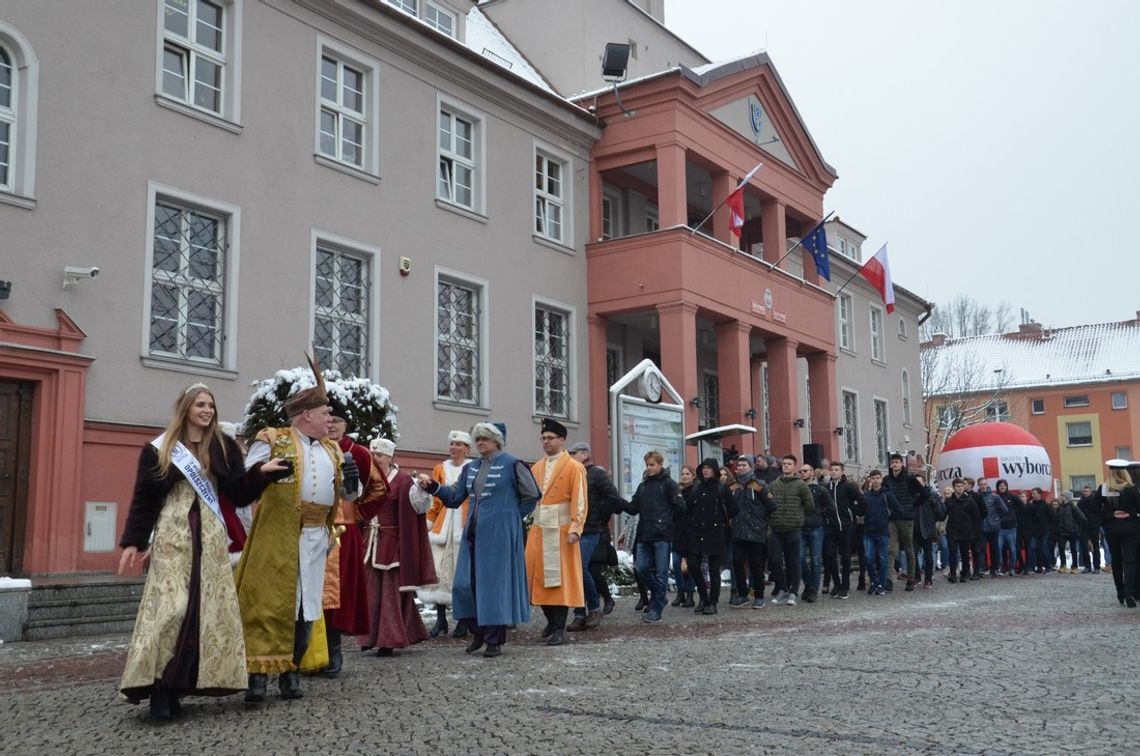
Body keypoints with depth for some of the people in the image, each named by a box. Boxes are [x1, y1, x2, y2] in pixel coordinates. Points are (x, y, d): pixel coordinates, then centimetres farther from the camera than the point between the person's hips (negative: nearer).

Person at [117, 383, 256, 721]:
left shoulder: (224, 447, 9)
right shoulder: (158, 450, 4)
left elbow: (239, 495, 5)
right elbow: (143, 498, 3)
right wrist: (133, 541, -3)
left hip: (210, 536, 3)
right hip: (172, 535, -3)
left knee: (207, 608, -1)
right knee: (169, 608, -12)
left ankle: (177, 686, 7)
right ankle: (160, 689, -10)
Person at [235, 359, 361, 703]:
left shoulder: (332, 450, 17)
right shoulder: (271, 440, 1)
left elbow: (350, 495, 20)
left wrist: (352, 478, -3)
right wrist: (263, 471, -22)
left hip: (315, 539, 5)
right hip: (277, 536, -5)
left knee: (305, 605, 7)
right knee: (268, 602, -5)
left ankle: (291, 671, 17)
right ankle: (258, 673, -1)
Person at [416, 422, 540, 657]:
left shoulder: (511, 464, -5)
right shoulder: (471, 468, 14)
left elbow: (531, 495, -3)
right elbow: (454, 495, 12)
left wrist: (511, 516, 0)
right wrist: (432, 486, -2)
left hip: (498, 534, -6)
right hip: (474, 533, 6)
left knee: (495, 582, -2)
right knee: (467, 582, 4)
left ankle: (494, 639, 7)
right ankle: (478, 631, 21)